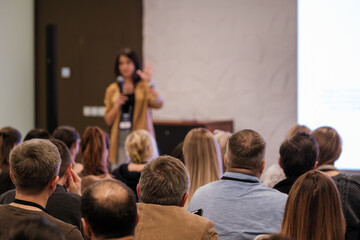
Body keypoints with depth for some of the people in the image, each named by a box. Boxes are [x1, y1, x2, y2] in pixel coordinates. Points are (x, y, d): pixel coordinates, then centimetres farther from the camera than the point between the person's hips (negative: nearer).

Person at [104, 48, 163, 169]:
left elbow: (158, 103, -12)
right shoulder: (112, 89, 13)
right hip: (120, 138, 2)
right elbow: (108, 120, 11)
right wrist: (116, 106, -5)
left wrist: (149, 83, -20)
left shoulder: (144, 86, 6)